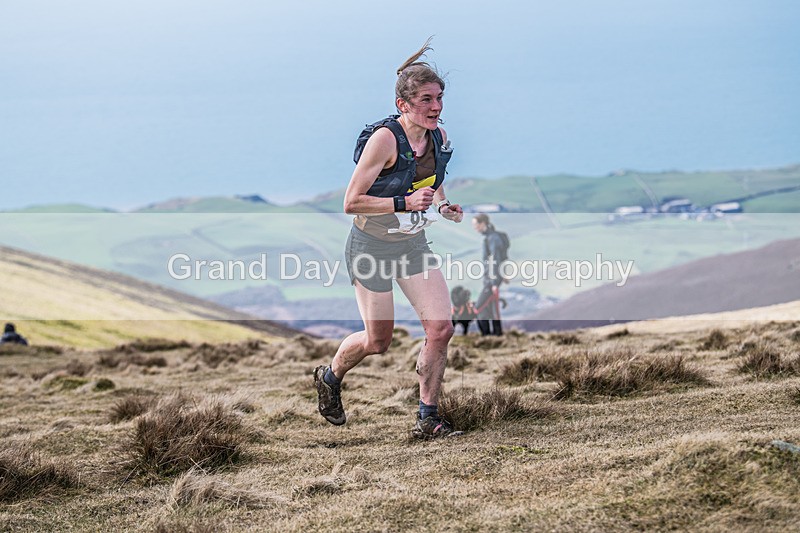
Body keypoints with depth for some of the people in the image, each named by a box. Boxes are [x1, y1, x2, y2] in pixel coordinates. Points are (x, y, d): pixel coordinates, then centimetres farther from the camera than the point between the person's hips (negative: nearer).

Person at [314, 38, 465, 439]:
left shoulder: (439, 137, -3)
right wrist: (405, 203, -32)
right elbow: (352, 202, -23)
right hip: (372, 246, -6)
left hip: (413, 244, 6)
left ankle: (428, 419, 4)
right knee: (378, 341, 3)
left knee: (440, 328, -8)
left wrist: (443, 207, -3)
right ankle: (329, 377, 35)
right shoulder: (385, 139, -24)